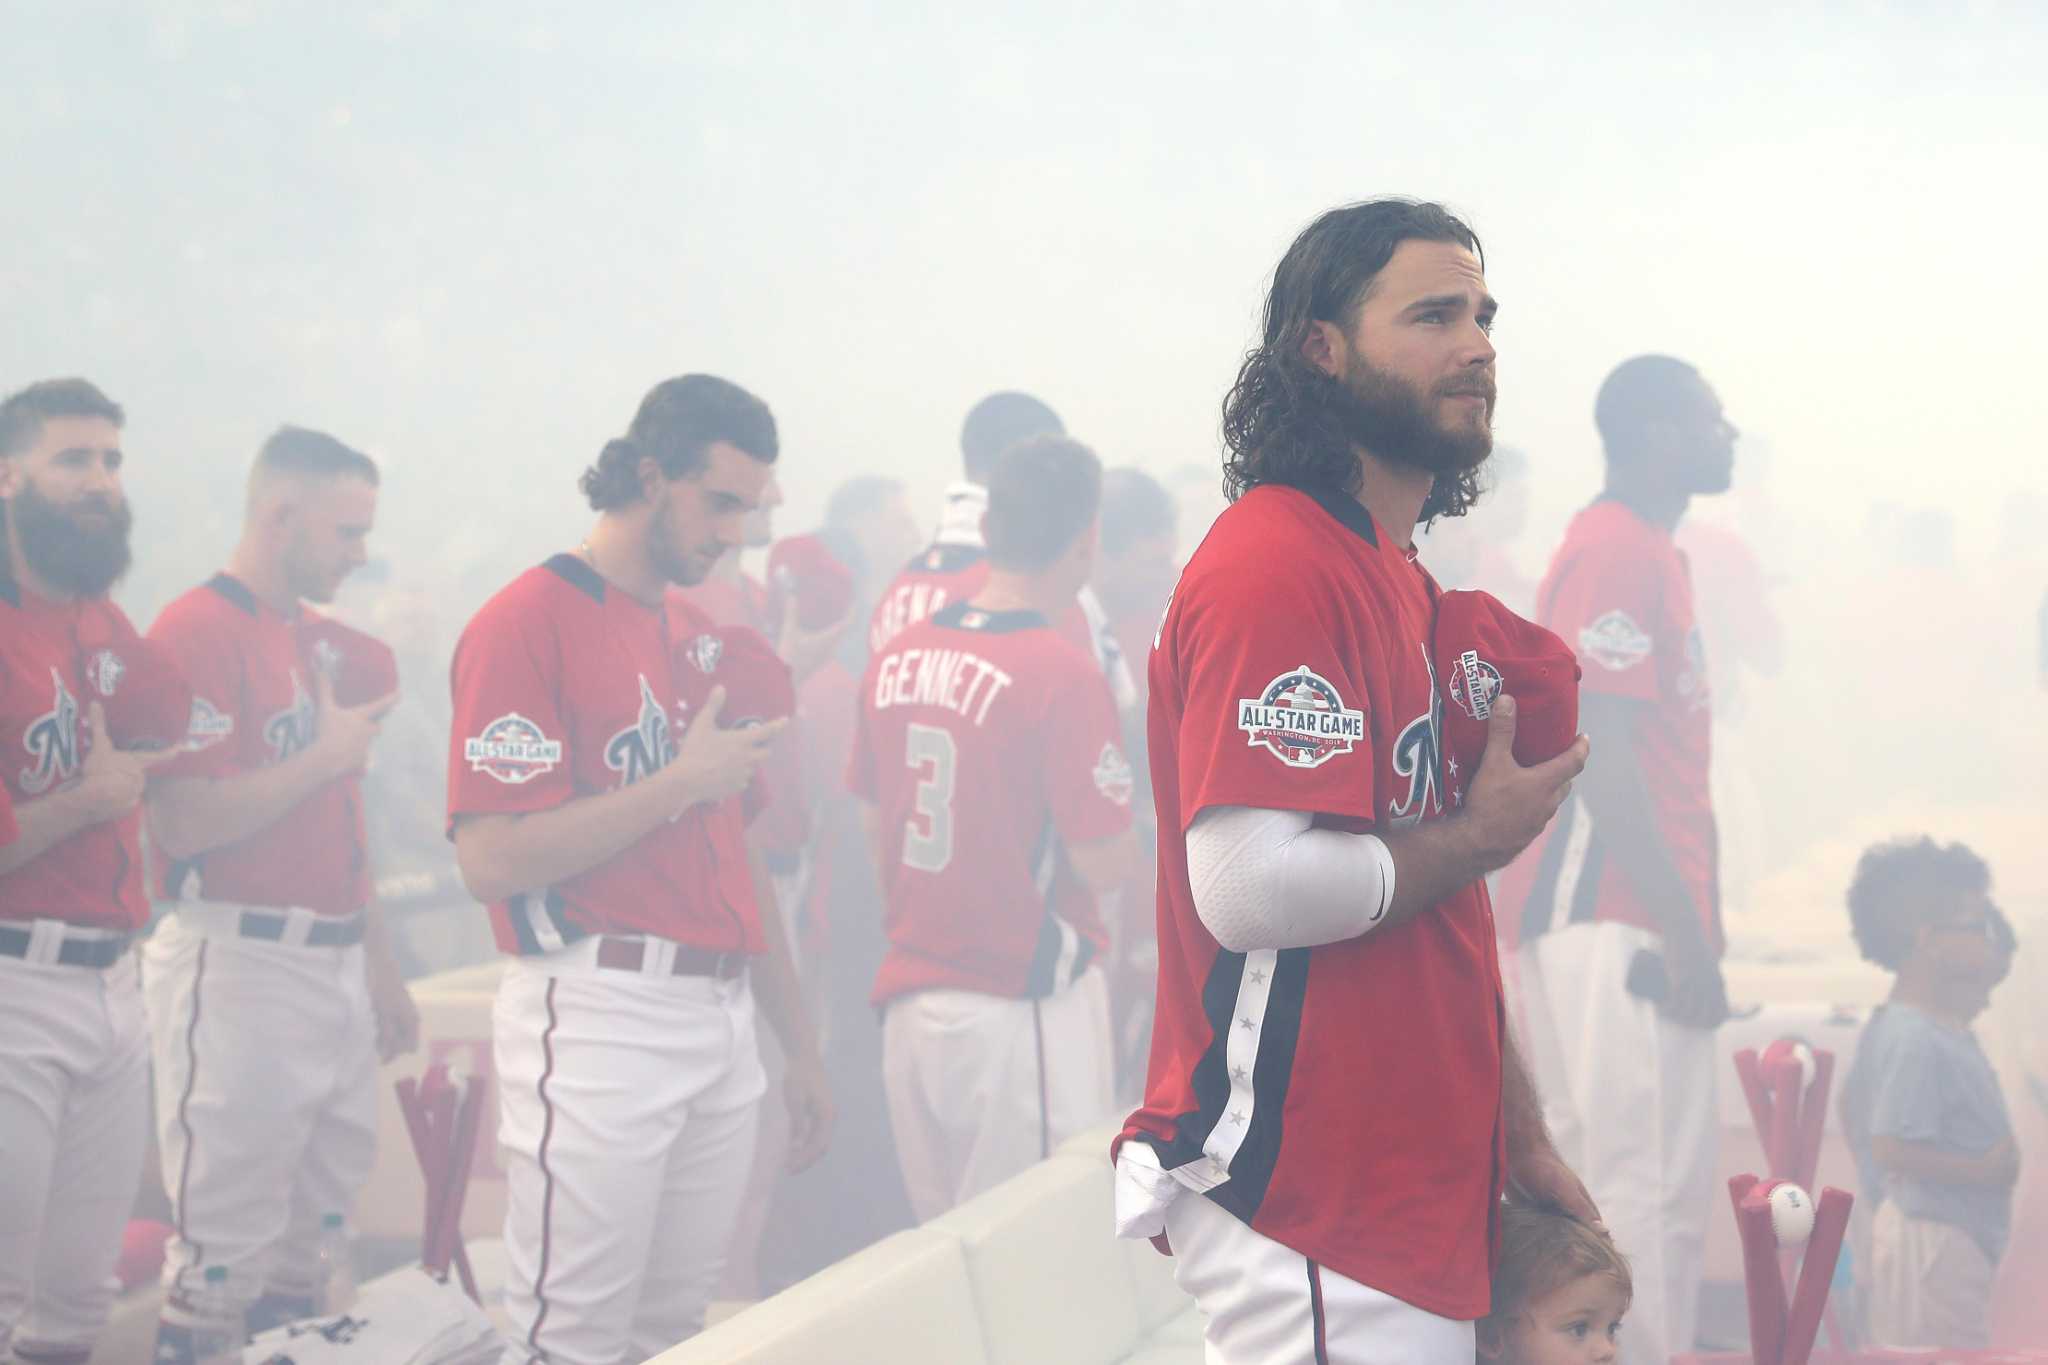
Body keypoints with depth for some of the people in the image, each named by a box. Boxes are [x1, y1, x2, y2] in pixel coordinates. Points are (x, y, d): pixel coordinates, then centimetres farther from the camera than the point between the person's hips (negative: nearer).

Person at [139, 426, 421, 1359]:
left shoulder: (325, 642, 16)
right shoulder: (198, 633, -11)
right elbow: (183, 823, -20)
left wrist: (380, 968, 22)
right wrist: (326, 755, -13)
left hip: (336, 964, 9)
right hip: (239, 960, -8)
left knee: (315, 1228, 12)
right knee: (227, 1240, -7)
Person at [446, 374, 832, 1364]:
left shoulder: (700, 638, 18)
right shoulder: (526, 623, -7)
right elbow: (491, 859, -15)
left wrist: (798, 1046, 22)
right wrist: (681, 783, -13)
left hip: (721, 1019, 8)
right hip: (598, 1013, -8)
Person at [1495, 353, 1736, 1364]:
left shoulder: (1653, 554, 19)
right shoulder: (1612, 553, -13)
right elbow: (1600, 760, -20)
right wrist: (1688, 933, -20)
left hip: (1654, 932, 10)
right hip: (1602, 925, -10)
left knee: (1673, 1201, 12)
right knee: (1620, 1184, -11)